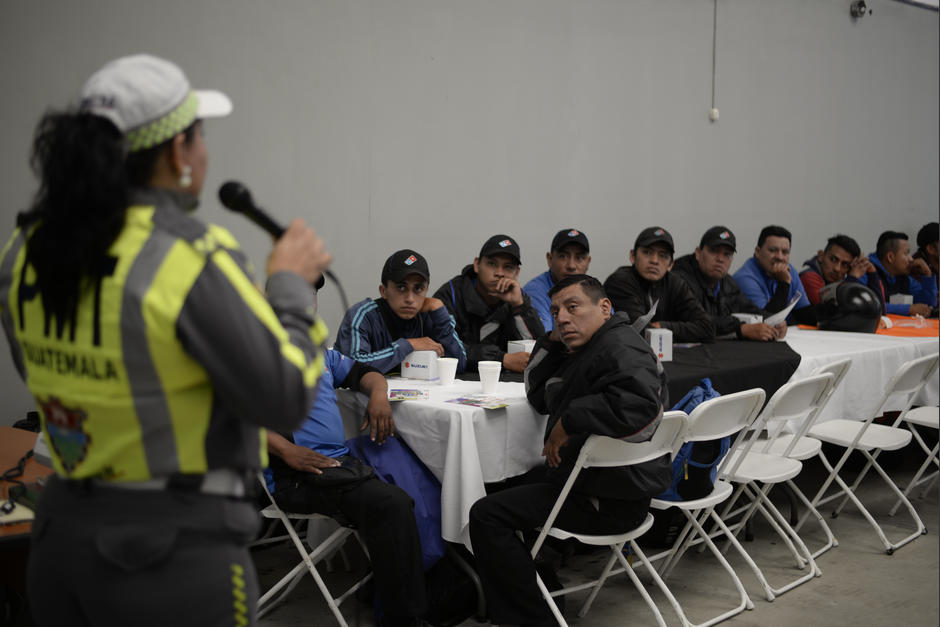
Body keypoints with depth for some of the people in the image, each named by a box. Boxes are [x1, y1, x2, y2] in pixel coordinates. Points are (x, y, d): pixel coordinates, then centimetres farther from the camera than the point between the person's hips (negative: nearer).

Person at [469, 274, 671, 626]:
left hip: (611, 499, -11)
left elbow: (638, 406, -39)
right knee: (511, 484, 30)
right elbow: (538, 397, 22)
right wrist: (553, 341, 8)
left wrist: (567, 423, -26)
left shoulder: (619, 349, -19)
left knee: (486, 515, -14)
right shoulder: (580, 350, 15)